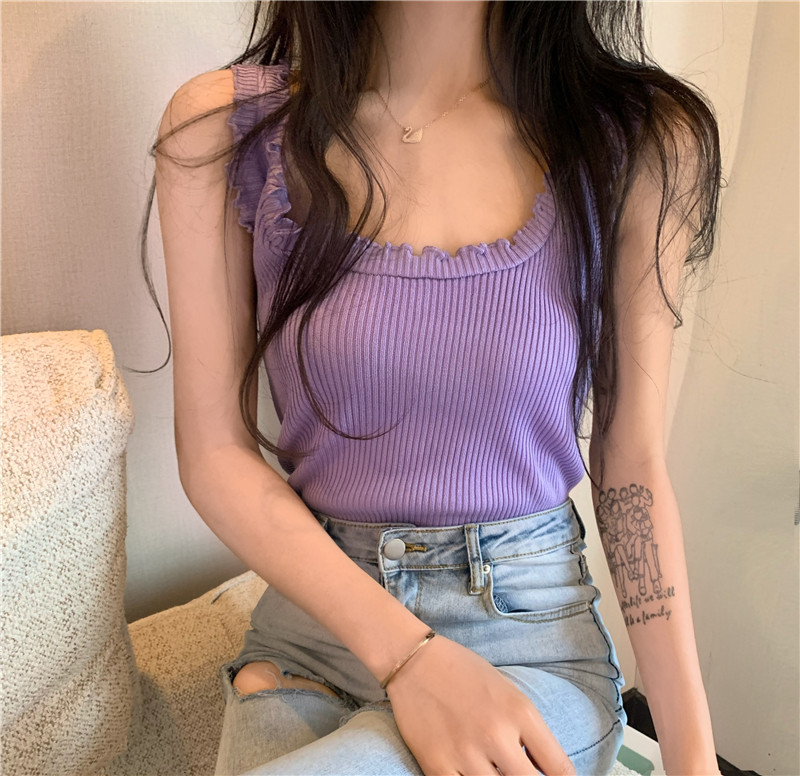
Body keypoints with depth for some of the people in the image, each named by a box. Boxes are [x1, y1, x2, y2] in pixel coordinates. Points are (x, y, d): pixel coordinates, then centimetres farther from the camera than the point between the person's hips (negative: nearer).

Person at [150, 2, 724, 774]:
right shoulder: (223, 126, -8)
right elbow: (215, 453, -8)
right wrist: (408, 655, -18)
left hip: (532, 632, 0)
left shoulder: (643, 141, -9)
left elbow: (631, 464, -3)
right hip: (311, 613, 2)